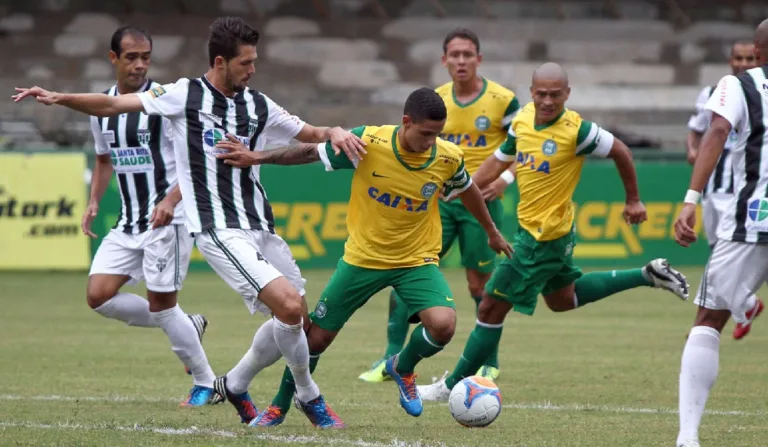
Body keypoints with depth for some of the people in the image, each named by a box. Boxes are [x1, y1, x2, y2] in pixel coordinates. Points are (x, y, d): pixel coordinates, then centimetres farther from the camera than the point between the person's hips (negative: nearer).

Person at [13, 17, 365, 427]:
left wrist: (334, 133, -4)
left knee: (293, 318, 6)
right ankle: (309, 396, 0)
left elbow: (309, 135, 19)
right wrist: (60, 98, -15)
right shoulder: (186, 95, -4)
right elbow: (111, 105, -2)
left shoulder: (259, 106, 10)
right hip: (218, 230, -7)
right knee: (289, 304, -21)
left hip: (261, 228, 7)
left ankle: (235, 385, 28)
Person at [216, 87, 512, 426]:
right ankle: (279, 407, 31)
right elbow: (311, 152, -8)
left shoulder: (448, 158, -15)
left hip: (417, 259, 0)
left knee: (443, 324, -25)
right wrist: (259, 157, -12)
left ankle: (403, 368, 10)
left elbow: (467, 190, 7)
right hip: (363, 257, 0)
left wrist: (491, 231, 21)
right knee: (317, 335, 5)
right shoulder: (368, 143, -22)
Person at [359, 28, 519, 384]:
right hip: (439, 200, 4)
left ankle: (490, 364, 16)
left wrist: (506, 178, -14)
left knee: (480, 283, 0)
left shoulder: (502, 100, -6)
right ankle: (392, 358, 1)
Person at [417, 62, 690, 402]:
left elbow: (620, 152, -10)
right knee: (563, 299, 29)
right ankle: (648, 276, 32)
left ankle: (454, 385, 10)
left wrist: (633, 201, 1)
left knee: (491, 308, -2)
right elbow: (498, 162, 12)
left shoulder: (575, 131, -23)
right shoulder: (523, 119, -1)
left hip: (544, 237, -9)